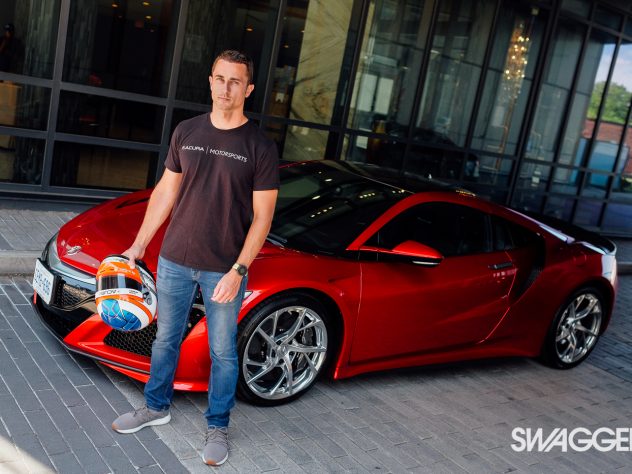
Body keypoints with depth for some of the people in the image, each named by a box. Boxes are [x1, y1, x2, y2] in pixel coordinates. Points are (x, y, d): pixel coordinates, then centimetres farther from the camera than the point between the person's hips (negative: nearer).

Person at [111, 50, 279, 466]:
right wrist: (139, 245, 8)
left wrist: (238, 270, -17)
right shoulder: (186, 132, 3)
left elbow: (262, 217, -9)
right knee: (166, 339, 18)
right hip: (174, 261, 4)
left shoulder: (260, 147, -9)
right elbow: (166, 192, 10)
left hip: (224, 270, -3)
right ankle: (157, 407, 40)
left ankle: (218, 426, 28)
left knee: (223, 351, 9)